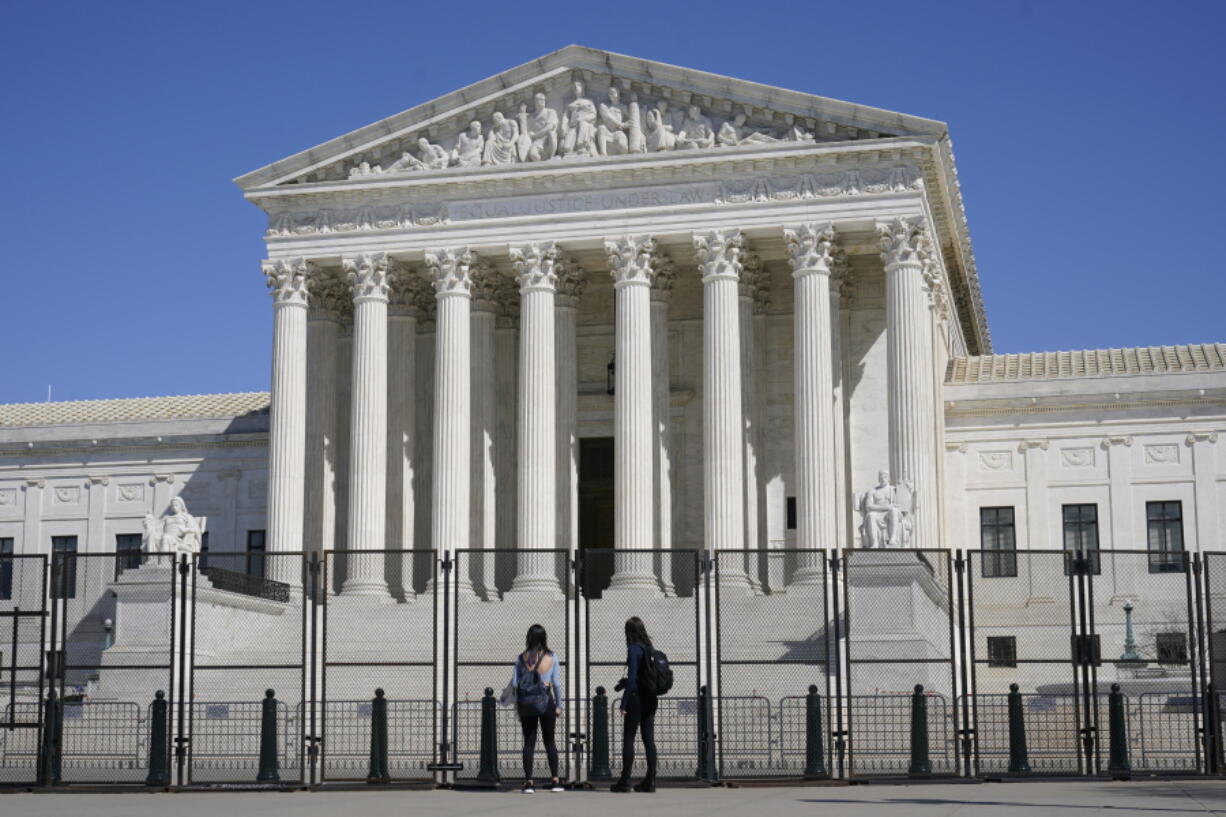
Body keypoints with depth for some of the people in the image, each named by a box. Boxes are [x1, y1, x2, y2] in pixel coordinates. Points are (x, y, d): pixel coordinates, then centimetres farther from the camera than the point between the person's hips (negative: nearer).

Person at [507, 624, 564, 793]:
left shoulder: (522, 658, -2)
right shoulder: (551, 656, -3)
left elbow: (514, 683, -3)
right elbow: (557, 683, -4)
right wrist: (559, 705, 4)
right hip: (546, 701, 0)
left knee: (529, 742, 6)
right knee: (550, 741, 11)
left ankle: (528, 782, 1)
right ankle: (555, 781, 10)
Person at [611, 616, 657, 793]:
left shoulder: (634, 649, -11)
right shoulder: (649, 648, 10)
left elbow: (632, 678, -16)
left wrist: (624, 704, -13)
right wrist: (624, 683, 24)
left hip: (637, 698, -7)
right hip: (651, 699, 7)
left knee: (628, 739, -2)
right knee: (648, 739, 7)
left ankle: (625, 781, -2)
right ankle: (650, 781, 6)